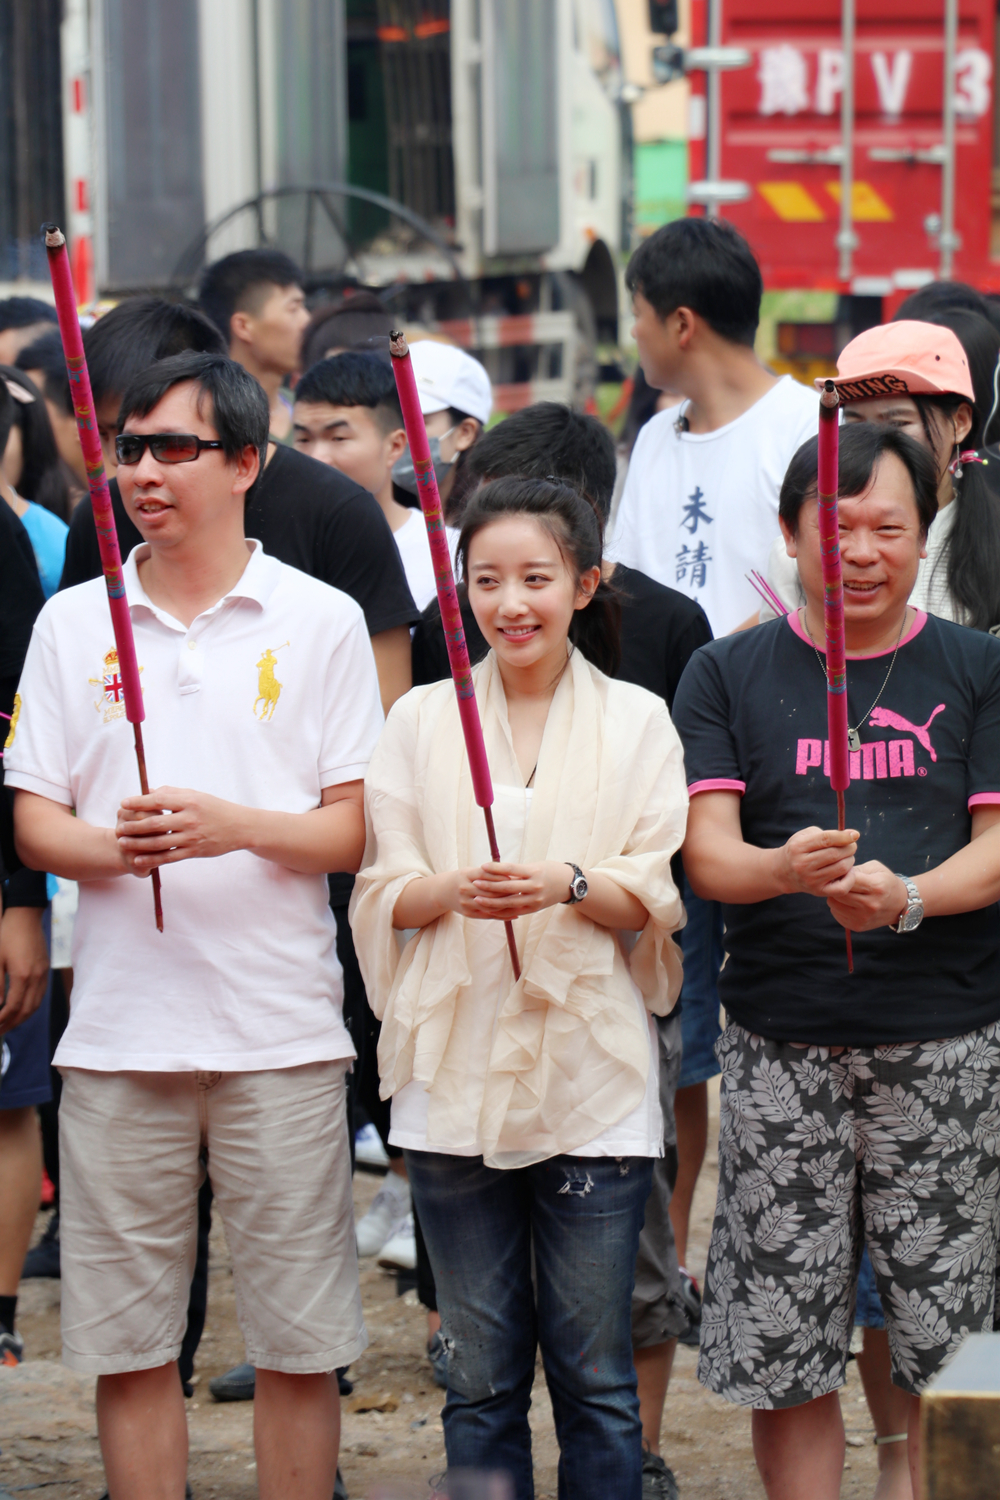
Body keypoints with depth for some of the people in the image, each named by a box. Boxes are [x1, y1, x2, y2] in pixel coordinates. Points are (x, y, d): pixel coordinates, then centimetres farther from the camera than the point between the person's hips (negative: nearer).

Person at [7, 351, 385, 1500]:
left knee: (300, 1342, 1)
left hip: (281, 1028, -2)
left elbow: (357, 830, 1)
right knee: (127, 1343, 4)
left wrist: (238, 826, -17)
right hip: (118, 1028, 2)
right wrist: (111, 847, -13)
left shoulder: (321, 621, 3)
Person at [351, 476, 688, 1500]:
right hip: (456, 1073, 1)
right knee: (479, 1373, 6)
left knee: (594, 1375, 2)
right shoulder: (422, 720, 8)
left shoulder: (637, 723, 4)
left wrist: (569, 885, -18)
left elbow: (660, 899, 1)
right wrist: (454, 889, -17)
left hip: (592, 1079, -1)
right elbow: (380, 893, 4)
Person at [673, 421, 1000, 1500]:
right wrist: (787, 869, -23)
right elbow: (706, 852, -1)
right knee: (783, 1352, -1)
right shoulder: (729, 674, 8)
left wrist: (906, 897, -19)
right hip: (782, 1044, 0)